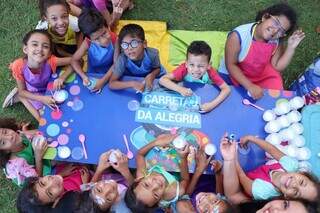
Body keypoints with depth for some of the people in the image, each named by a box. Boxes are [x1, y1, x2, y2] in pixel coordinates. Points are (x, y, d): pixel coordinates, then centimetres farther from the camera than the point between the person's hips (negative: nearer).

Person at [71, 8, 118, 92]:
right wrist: (84, 77, -27)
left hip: (110, 76, -1)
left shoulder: (114, 39, -22)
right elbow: (74, 60, -11)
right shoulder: (88, 43, -20)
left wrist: (103, 80, -28)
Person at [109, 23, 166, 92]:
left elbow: (157, 68, -10)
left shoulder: (152, 53, -32)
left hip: (153, 78, 2)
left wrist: (151, 75, -34)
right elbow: (111, 84, -34)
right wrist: (133, 84, -47)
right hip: (133, 80, -1)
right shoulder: (122, 59, -34)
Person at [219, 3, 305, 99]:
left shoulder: (277, 41, -14)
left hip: (262, 75, 4)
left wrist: (291, 47, -23)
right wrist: (250, 86, -30)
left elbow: (277, 67, -9)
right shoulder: (238, 36, -29)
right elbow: (231, 65, -22)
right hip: (233, 76, -3)